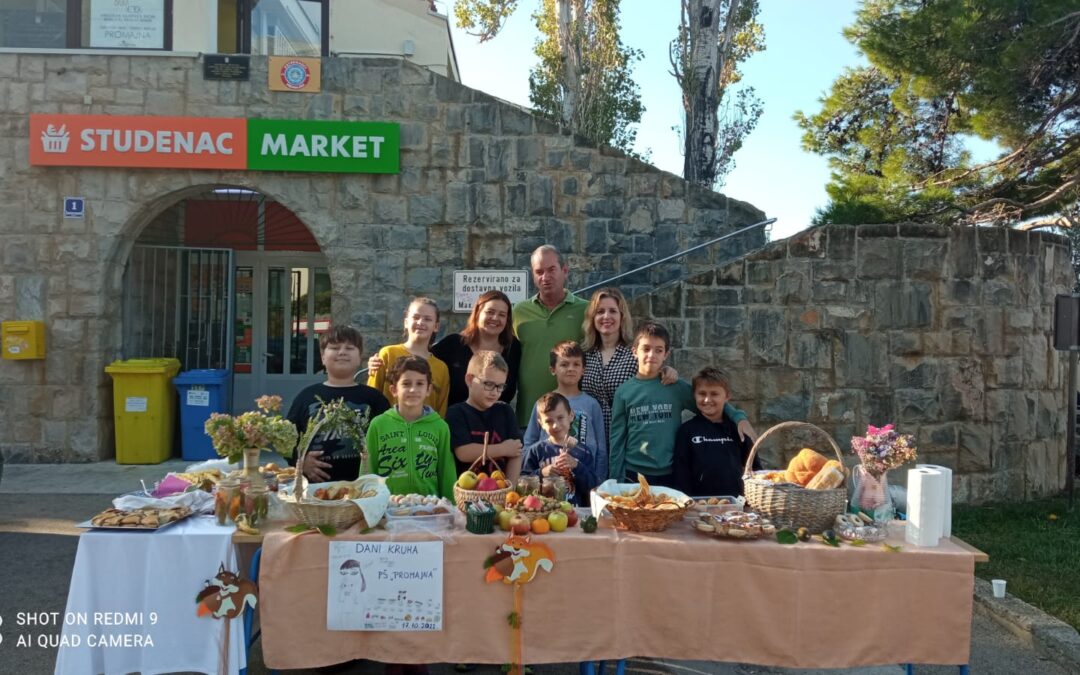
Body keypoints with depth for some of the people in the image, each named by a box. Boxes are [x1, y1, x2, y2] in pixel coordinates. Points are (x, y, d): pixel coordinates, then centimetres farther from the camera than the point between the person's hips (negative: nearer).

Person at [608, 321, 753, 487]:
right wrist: (616, 481, 1)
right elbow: (617, 439, 2)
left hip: (669, 475, 1)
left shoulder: (677, 388, 0)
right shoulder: (624, 391, -1)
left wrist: (739, 418, -10)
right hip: (633, 474, -1)